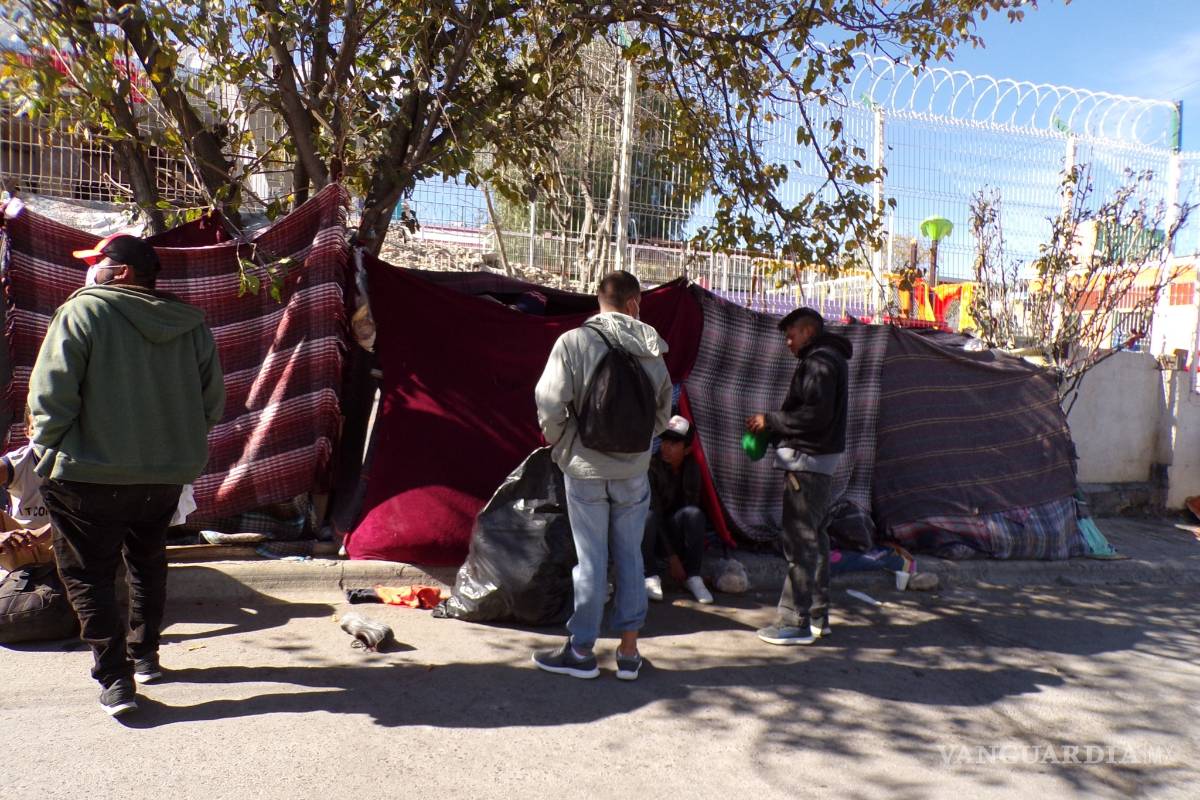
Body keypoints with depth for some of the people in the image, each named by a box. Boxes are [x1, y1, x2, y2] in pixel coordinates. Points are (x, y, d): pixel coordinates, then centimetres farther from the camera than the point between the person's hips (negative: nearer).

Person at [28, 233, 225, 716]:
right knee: (147, 561, 24)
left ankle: (115, 679, 4)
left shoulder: (82, 310, -11)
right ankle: (144, 655, 34)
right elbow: (213, 403, 4)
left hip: (91, 476, -5)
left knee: (89, 574, 8)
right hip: (169, 473, 5)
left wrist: (48, 453, -2)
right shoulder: (190, 323, 3)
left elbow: (51, 395, -15)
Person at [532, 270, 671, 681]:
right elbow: (663, 412, 8)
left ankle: (581, 650, 17)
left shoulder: (573, 342, -11)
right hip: (634, 470, 3)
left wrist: (561, 444, 2)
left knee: (591, 559, 6)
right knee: (629, 557, 13)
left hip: (586, 469, -3)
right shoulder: (651, 350, 1)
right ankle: (629, 650, 20)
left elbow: (549, 406, -16)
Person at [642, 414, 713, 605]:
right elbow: (655, 512, -22)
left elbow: (692, 505, -9)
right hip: (656, 534, -3)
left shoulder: (692, 469, -7)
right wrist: (672, 557, -25)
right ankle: (651, 576, -23)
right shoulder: (651, 467, -19)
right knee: (647, 516, -36)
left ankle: (693, 576, -20)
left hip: (676, 535, 3)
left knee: (694, 514, -29)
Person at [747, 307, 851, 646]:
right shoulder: (830, 358, 18)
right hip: (819, 459, 11)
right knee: (813, 537, 15)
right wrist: (772, 426, 8)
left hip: (807, 459, -11)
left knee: (799, 541, -8)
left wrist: (771, 421, -13)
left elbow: (816, 415, -23)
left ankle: (795, 622, -4)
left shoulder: (819, 361, -14)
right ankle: (817, 615, 23)